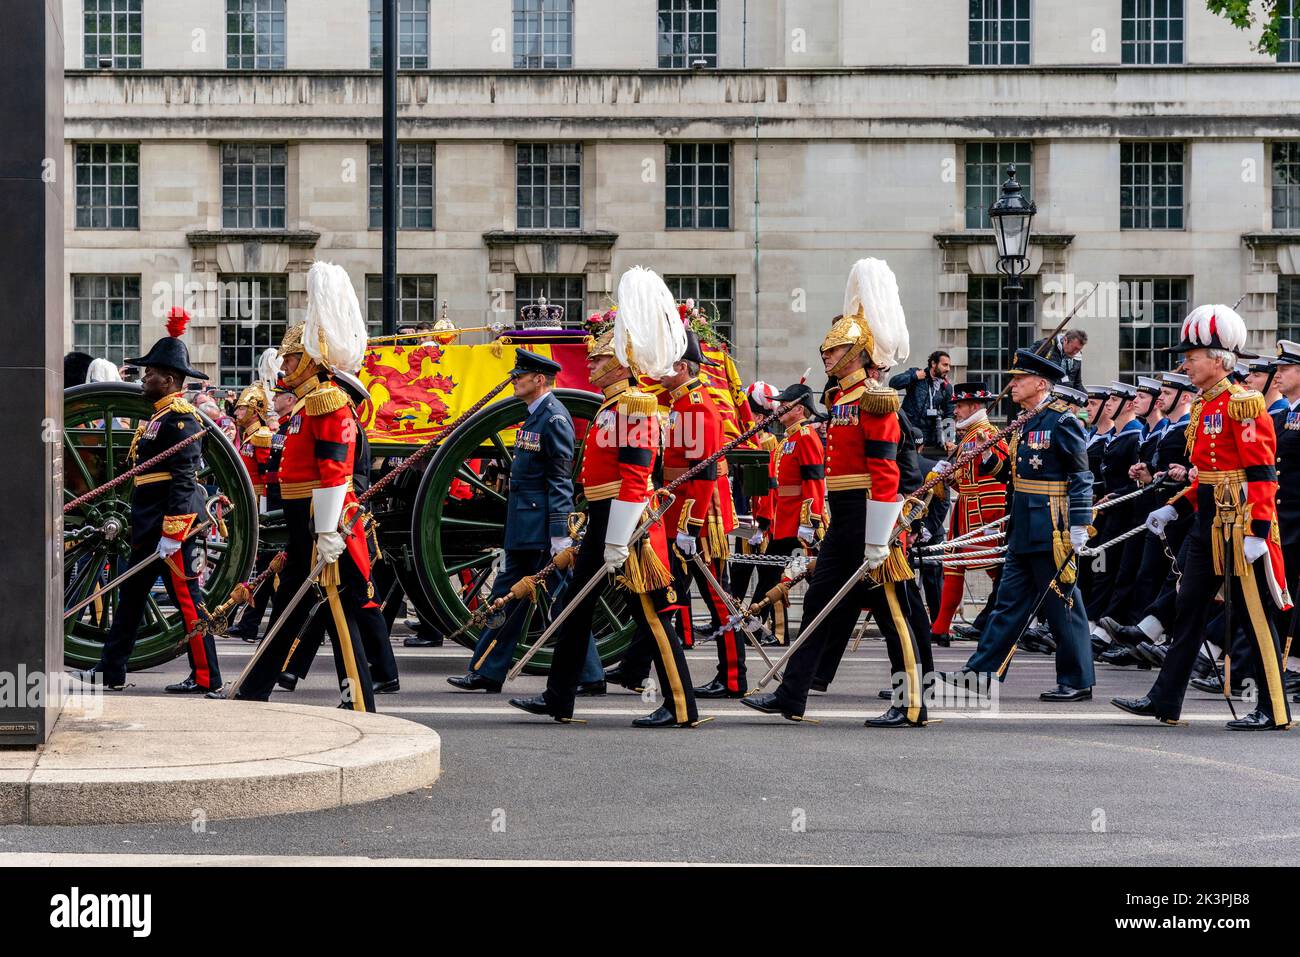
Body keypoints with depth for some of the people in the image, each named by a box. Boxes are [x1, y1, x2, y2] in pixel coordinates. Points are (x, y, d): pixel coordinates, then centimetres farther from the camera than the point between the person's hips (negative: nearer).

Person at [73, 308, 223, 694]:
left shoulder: (181, 418, -14)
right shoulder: (160, 416, 17)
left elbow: (183, 480, -20)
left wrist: (171, 533, -23)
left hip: (172, 521, -11)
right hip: (149, 523, 11)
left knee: (187, 597, -5)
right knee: (131, 594, 13)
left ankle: (206, 676, 0)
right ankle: (110, 671, 19)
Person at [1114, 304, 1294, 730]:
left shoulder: (1243, 404, -13)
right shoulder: (1204, 407, 15)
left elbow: (1262, 474, -18)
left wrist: (1258, 532, -23)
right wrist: (1173, 509, 16)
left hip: (1239, 527, -9)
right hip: (1208, 525, 9)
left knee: (1254, 615, -3)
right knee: (1188, 610, 10)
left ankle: (1274, 709, 4)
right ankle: (1165, 700, 14)